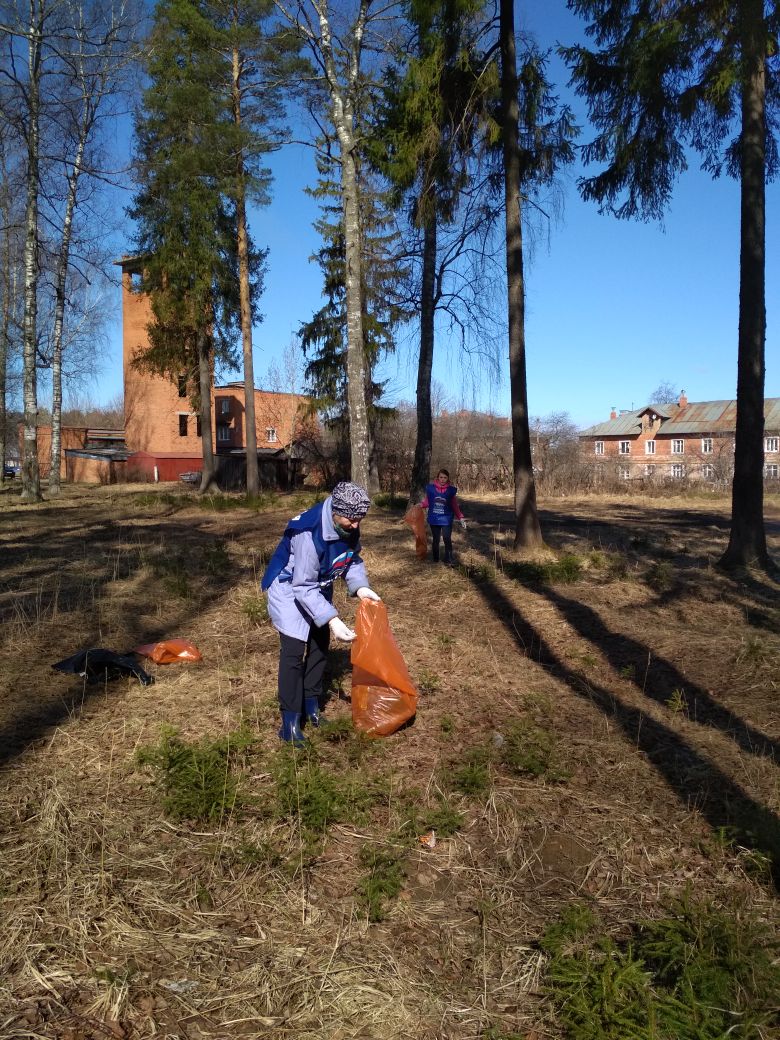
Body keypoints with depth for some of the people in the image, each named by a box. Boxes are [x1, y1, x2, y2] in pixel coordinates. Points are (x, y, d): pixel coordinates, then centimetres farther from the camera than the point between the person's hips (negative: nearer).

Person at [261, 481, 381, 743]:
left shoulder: (348, 527, -16)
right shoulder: (308, 533, -38)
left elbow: (353, 558, 2)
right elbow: (303, 587, -35)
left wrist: (360, 586, -17)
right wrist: (332, 620, -38)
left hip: (318, 589, 8)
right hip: (290, 589, -8)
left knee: (320, 644, 14)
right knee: (294, 651, -13)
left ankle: (311, 705, 31)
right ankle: (290, 721, -4)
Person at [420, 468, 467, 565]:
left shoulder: (451, 490, -2)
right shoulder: (430, 488, -4)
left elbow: (455, 506, 4)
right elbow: (426, 502, 5)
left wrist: (461, 518, -3)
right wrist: (419, 505, -14)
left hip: (446, 520, 0)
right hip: (434, 519, 1)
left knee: (447, 540, -5)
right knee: (435, 540, 10)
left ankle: (448, 560, 4)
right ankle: (435, 560, 22)